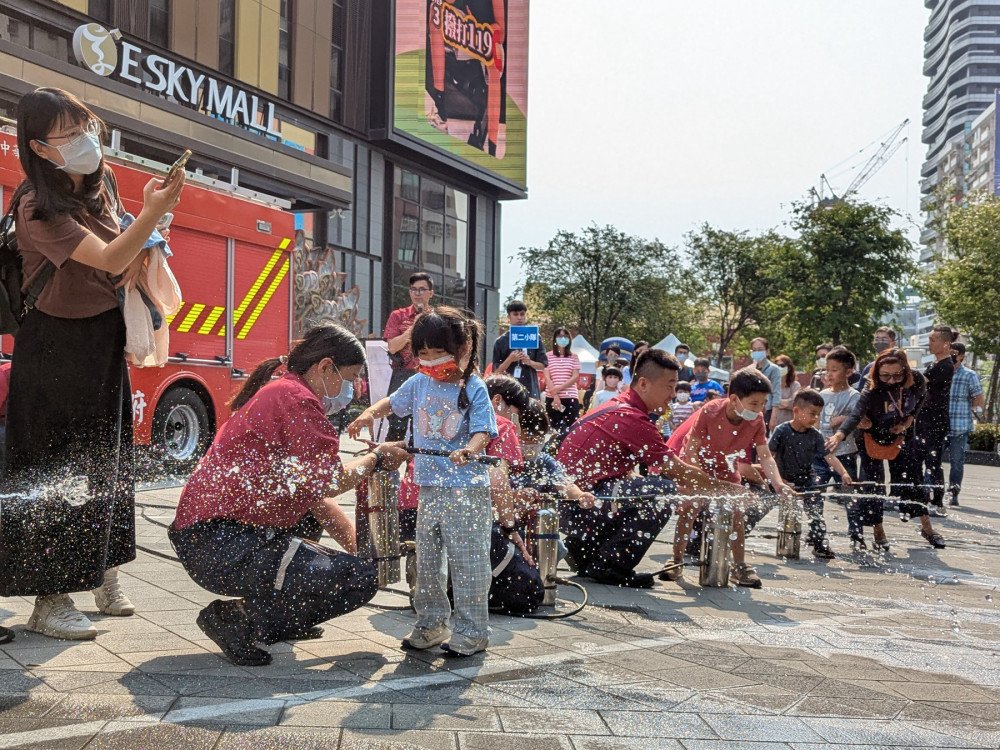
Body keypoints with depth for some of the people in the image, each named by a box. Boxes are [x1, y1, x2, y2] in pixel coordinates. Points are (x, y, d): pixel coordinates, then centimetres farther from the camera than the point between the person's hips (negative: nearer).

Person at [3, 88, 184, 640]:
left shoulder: (101, 182, 4)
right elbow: (109, 259, -27)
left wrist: (150, 211, 4)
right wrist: (155, 210, -36)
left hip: (105, 340, 8)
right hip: (56, 349, -8)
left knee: (106, 460, 13)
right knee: (56, 469, -4)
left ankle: (103, 575, 26)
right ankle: (50, 600, 4)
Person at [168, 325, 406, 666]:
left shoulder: (274, 394, 20)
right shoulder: (296, 398, -12)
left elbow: (312, 493, 20)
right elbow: (327, 482, -17)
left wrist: (360, 546, 15)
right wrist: (376, 459, 1)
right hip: (223, 547, -11)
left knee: (311, 513, 35)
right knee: (359, 579, -14)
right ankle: (242, 619, -8)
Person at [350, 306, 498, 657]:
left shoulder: (475, 388, -9)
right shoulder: (420, 383, 8)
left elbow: (483, 432, -15)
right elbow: (392, 402, 22)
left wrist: (468, 450, -36)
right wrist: (369, 414, 1)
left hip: (467, 488, -6)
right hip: (429, 486, 6)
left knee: (467, 561, -2)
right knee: (427, 560, 13)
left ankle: (472, 631, 8)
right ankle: (432, 624, 27)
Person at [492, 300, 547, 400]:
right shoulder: (501, 341, 2)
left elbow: (543, 365, 8)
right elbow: (496, 372, 2)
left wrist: (530, 362, -12)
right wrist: (509, 360, -14)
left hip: (530, 390, 1)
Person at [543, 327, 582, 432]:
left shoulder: (574, 357, 10)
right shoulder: (548, 356, 7)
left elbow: (575, 377, 1)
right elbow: (547, 378, 0)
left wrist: (558, 389, -10)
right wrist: (555, 396, -10)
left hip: (571, 397, 1)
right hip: (552, 397, -1)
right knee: (555, 428, -1)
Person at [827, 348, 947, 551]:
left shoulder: (917, 381, -21)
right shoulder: (872, 390, -34)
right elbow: (856, 415, -47)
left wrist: (909, 419, -14)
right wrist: (839, 435, -65)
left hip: (902, 438, 3)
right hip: (874, 439, -3)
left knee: (913, 481, 12)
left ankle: (926, 527, 28)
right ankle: (879, 533, 14)